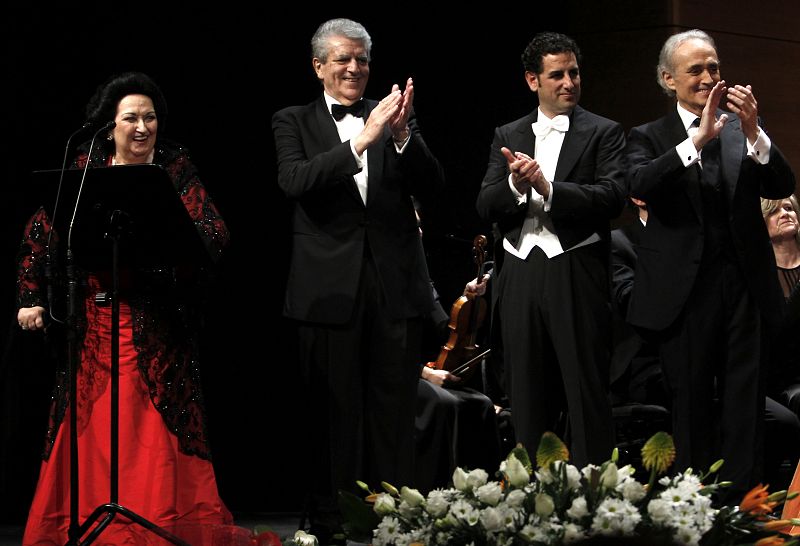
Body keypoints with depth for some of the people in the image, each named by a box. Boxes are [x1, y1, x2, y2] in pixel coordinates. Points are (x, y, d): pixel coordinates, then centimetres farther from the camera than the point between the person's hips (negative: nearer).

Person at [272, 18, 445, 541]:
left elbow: (432, 186, 1)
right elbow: (296, 181, -13)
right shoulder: (293, 122, 5)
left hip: (397, 284, 2)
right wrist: (362, 140, -23)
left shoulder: (392, 116, 11)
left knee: (395, 413, 4)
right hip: (331, 289, -2)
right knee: (334, 412, 3)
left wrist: (402, 135, -17)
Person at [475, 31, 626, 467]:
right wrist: (515, 184, -15)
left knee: (587, 394, -4)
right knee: (527, 395, 8)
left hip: (577, 276, -4)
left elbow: (612, 197, -11)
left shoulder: (603, 133, 3)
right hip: (520, 276, 4)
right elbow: (485, 207, 5)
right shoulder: (508, 136, 14)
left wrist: (548, 188, -21)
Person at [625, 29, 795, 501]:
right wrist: (699, 138, -24)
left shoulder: (746, 130, 9)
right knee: (691, 404, 5)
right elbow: (641, 185, -15)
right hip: (686, 288, -1)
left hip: (746, 285, 1)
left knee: (745, 403, 0)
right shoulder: (650, 137, 5)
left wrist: (754, 133, -19)